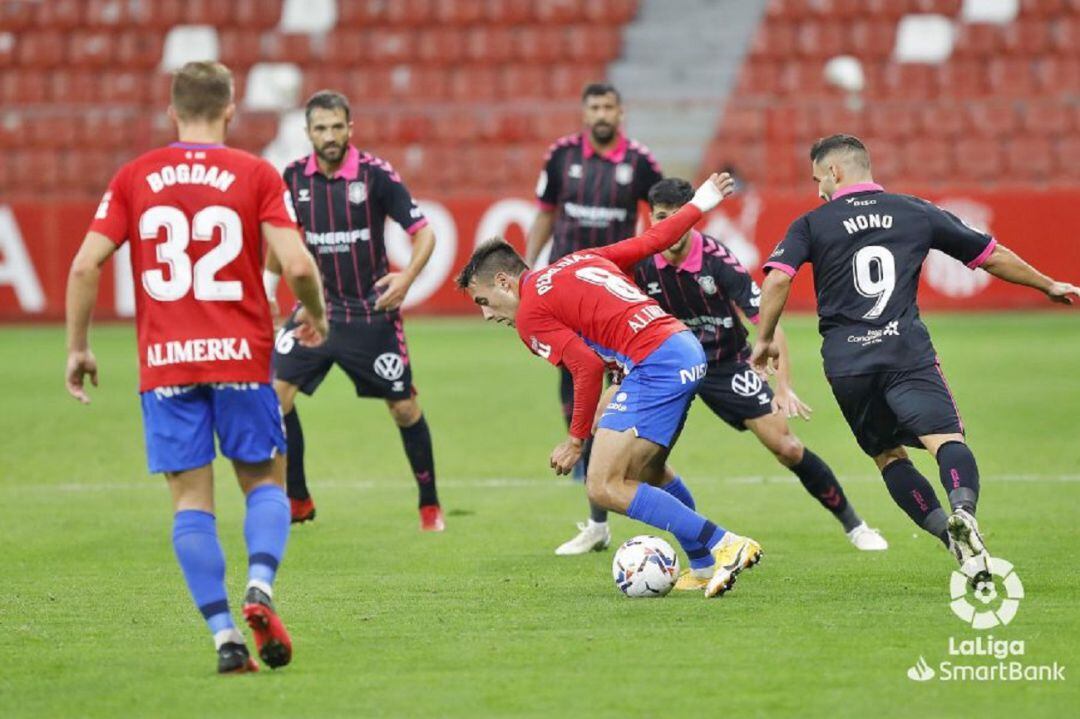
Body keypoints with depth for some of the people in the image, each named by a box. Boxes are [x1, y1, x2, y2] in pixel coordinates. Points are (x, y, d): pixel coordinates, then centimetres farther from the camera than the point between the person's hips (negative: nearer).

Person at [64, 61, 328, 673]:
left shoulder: (135, 177, 5)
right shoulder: (256, 175, -1)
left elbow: (85, 265, -2)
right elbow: (298, 264, -10)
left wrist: (78, 347, 8)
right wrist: (316, 315, 10)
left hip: (165, 364, 1)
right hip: (241, 355, -1)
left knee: (192, 500, 4)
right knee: (265, 481, 13)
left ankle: (225, 635, -4)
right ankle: (260, 589, -13)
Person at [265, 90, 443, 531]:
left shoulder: (375, 174, -13)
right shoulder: (295, 178, -1)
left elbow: (423, 231, -10)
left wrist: (407, 277, -24)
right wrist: (269, 281, 11)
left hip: (372, 311, -3)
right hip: (317, 307, 3)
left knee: (404, 407, 2)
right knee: (276, 391, -10)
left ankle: (430, 506, 20)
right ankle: (297, 501, 2)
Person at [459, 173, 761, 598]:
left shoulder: (530, 314, -2)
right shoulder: (580, 260, 21)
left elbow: (588, 368, -11)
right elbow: (653, 240, 21)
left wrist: (576, 441, -2)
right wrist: (699, 204, 37)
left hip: (656, 365, -10)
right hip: (689, 350, 10)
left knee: (604, 488, -10)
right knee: (646, 472, 27)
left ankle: (724, 546, -14)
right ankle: (706, 565, 33)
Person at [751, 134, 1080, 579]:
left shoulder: (811, 225, 10)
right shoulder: (917, 212, 16)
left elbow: (777, 279, -6)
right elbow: (992, 257, 21)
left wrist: (765, 340, 7)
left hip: (845, 363, 1)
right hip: (907, 350, -1)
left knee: (886, 454, 17)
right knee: (947, 440, -13)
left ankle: (951, 536, 0)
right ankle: (963, 511, -46)